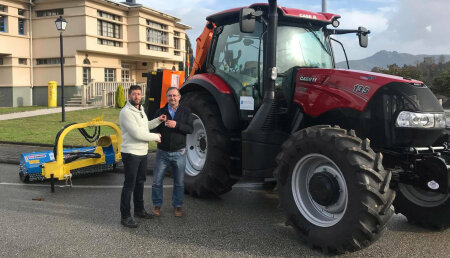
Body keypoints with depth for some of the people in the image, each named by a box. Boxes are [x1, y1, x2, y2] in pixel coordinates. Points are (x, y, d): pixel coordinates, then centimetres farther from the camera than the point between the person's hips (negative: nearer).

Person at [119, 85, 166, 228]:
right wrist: (155, 137, -12)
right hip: (131, 153, -9)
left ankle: (139, 209, 34)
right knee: (129, 185, -4)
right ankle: (125, 216, 4)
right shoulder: (126, 112, -18)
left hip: (142, 153, 9)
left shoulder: (140, 110, 13)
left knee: (140, 182, 19)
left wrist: (157, 120, 10)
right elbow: (137, 133, -23)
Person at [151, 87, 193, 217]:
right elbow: (153, 128, 5)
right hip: (162, 152, 1)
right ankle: (157, 205, 23)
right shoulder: (160, 112, 4)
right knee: (157, 181, 5)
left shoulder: (185, 111, 1)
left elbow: (190, 129, -8)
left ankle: (177, 205, 27)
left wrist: (177, 125, -24)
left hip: (179, 153, -1)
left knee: (179, 182, 9)